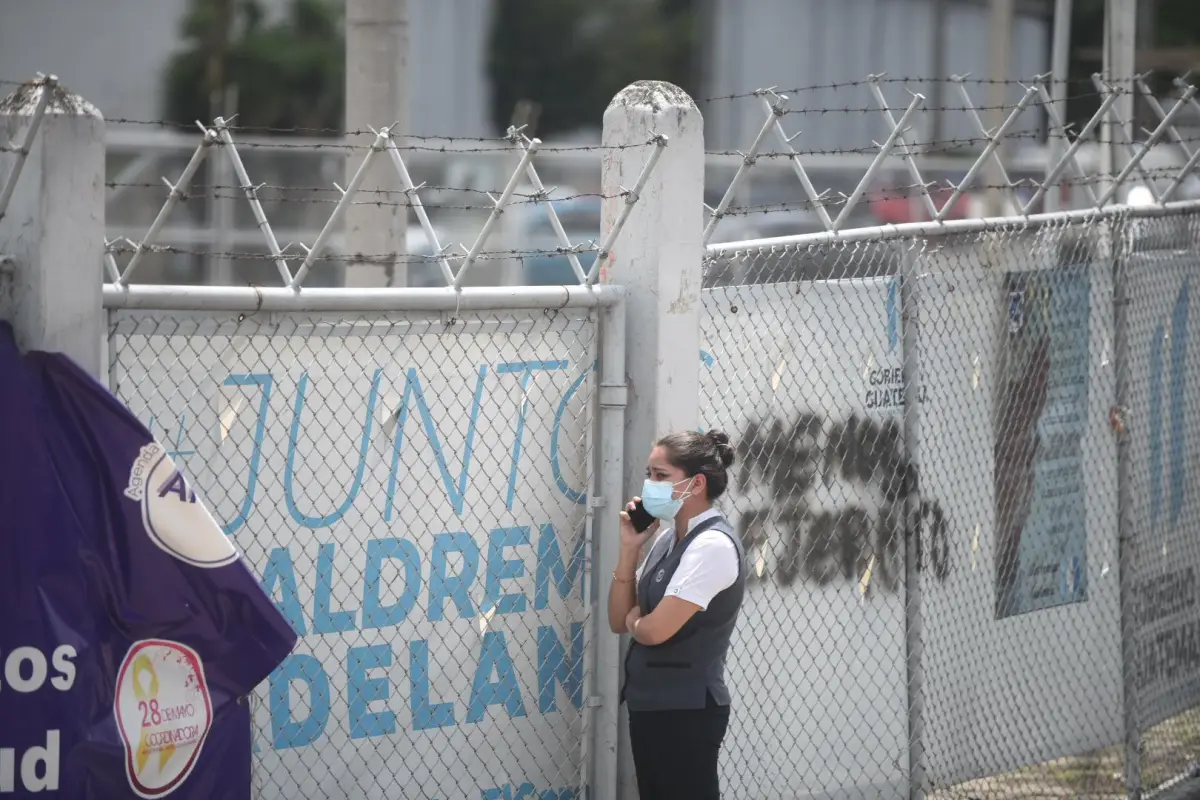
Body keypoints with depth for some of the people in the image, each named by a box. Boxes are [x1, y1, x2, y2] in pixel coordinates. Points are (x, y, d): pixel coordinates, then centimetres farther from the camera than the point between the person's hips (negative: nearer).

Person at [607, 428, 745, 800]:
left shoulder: (713, 545, -17)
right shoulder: (667, 538, 10)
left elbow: (655, 630, -22)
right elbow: (619, 620, 12)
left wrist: (633, 621, 1)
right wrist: (630, 547, 1)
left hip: (686, 712, -9)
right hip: (651, 704, 9)